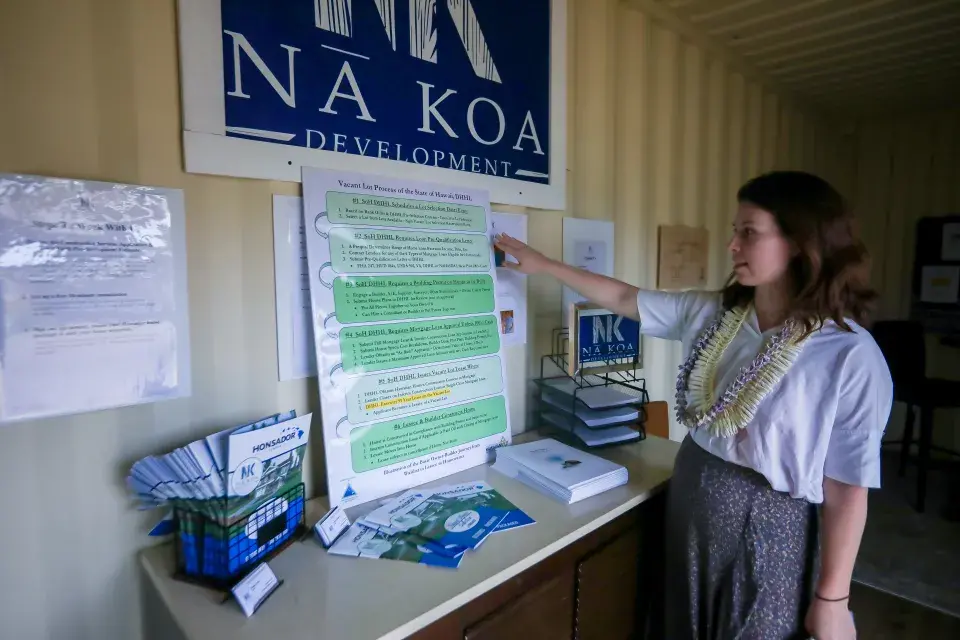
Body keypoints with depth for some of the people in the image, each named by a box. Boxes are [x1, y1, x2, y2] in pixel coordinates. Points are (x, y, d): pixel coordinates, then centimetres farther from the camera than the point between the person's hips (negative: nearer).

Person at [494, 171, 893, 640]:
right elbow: (623, 298, 4)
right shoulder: (711, 313, -4)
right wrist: (542, 264, 7)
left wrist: (832, 600, -10)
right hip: (690, 507, 6)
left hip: (770, 531, -5)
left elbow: (847, 490, -16)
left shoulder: (850, 358, -20)